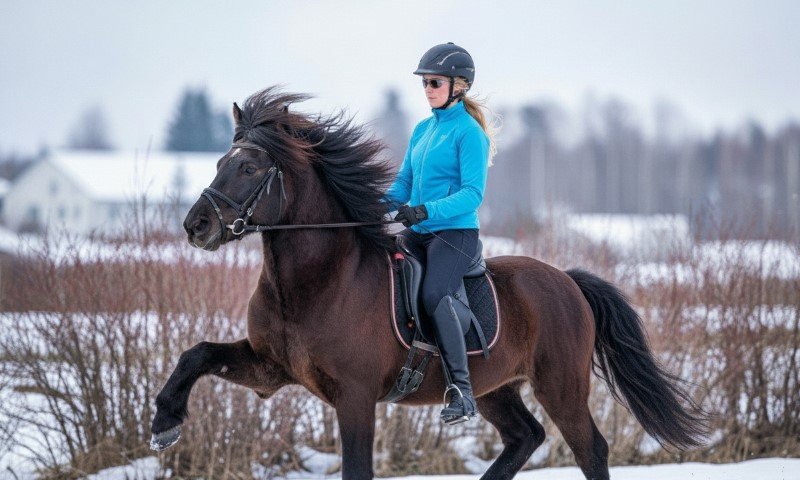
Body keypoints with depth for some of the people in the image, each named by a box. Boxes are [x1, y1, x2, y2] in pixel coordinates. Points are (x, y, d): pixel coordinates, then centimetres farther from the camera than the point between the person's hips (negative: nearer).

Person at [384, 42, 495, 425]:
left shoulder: (468, 132, -7)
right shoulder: (422, 130, 17)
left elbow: (472, 194, -16)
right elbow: (404, 183, 19)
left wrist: (426, 211, -29)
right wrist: (385, 202, -3)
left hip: (455, 232, -9)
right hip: (417, 233, 9)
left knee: (433, 294, -30)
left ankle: (461, 391, -32)